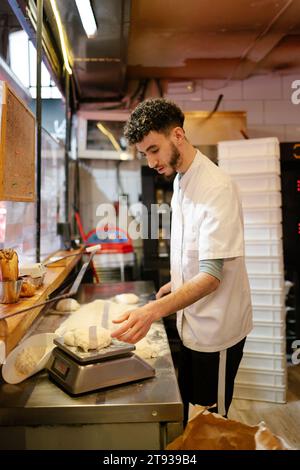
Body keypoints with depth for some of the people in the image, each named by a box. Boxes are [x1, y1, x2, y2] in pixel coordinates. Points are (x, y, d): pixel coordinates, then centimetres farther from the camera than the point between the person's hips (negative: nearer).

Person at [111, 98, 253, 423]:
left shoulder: (217, 187, -24)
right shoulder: (180, 180, 4)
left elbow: (211, 276, -29)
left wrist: (154, 310, -40)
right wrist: (177, 282, 12)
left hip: (215, 326, -8)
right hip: (191, 319, 8)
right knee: (179, 405, 21)